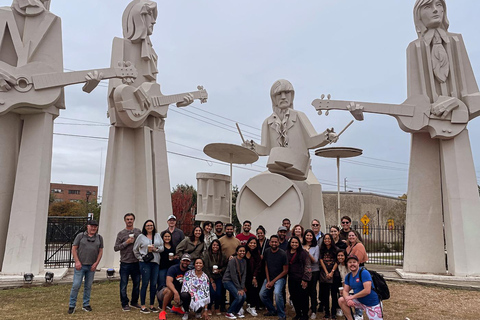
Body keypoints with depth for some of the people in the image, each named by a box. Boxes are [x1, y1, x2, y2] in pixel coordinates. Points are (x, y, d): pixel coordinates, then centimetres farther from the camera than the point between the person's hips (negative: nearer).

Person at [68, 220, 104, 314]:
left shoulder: (99, 238, 7)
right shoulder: (80, 236, 0)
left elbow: (100, 251, 8)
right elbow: (74, 249, -1)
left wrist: (96, 263, -2)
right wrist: (77, 261, -8)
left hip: (92, 266, 3)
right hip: (80, 265, -2)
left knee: (88, 286, 10)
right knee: (76, 285, -3)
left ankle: (86, 305, 21)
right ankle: (72, 305, 9)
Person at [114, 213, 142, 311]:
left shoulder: (139, 232, 7)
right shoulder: (121, 234, 0)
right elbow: (116, 248, -4)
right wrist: (126, 243, -15)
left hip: (136, 262, 3)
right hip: (125, 263, -2)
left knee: (137, 284, 11)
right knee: (124, 285, 3)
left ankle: (134, 302, 26)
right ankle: (125, 304, 16)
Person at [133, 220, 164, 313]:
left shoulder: (157, 235, 10)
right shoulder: (141, 237, 4)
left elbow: (162, 247, 6)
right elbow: (135, 250, 10)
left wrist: (155, 249, -11)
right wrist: (140, 258, 1)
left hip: (155, 262, 3)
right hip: (145, 262, -3)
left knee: (154, 284, 7)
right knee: (145, 284, -1)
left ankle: (152, 305, 18)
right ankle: (143, 306, 7)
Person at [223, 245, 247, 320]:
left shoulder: (244, 261, 4)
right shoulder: (233, 260, -17)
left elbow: (244, 275, 2)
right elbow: (233, 275, -19)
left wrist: (242, 288, -8)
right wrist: (239, 289, -18)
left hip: (237, 281, 7)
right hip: (228, 280, -7)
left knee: (244, 296, -9)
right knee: (239, 296, -19)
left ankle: (236, 311, 13)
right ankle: (228, 313, -1)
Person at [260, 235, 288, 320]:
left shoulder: (283, 254, -15)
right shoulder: (267, 252, -1)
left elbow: (285, 270, -11)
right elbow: (266, 266, 7)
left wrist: (273, 281, -12)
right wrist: (268, 280, -3)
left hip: (280, 278, -5)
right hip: (269, 278, 5)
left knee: (277, 293, -28)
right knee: (262, 294, -5)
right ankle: (272, 311, 19)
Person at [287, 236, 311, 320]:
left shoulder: (303, 253, -8)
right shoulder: (287, 253, 7)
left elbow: (307, 266, -9)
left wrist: (305, 279, -13)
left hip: (301, 279, -5)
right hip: (291, 279, 5)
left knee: (302, 297, 0)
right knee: (294, 297, 11)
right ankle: (298, 313, 28)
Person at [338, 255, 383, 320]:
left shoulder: (364, 273, -20)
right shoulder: (348, 276, 3)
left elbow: (367, 291, -28)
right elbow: (345, 291, 3)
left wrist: (352, 296, -20)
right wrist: (347, 299, -20)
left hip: (372, 304, -6)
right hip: (359, 301, 6)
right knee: (341, 300, -6)